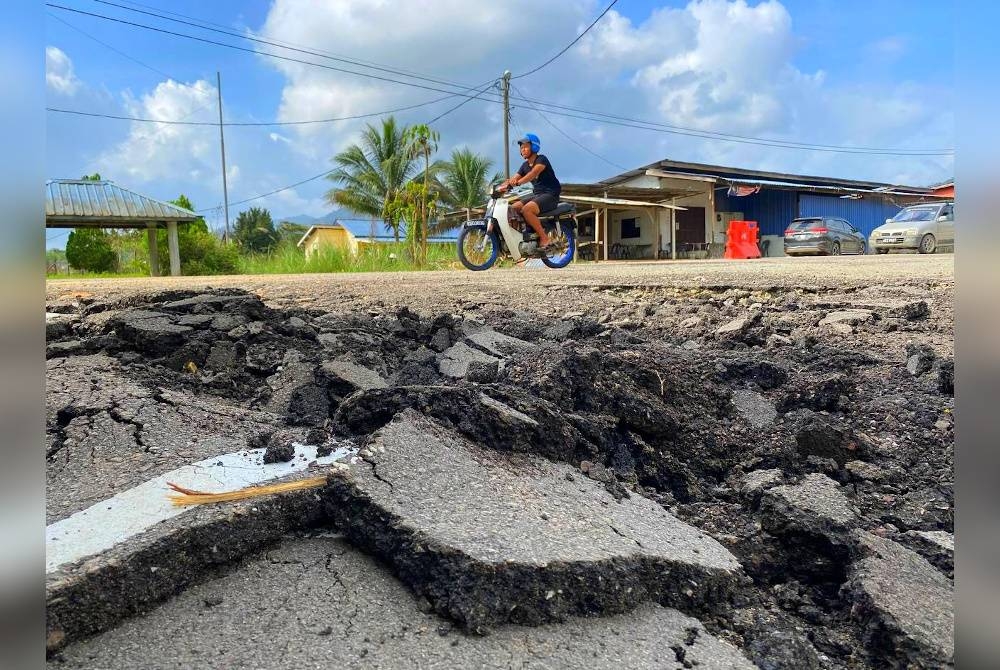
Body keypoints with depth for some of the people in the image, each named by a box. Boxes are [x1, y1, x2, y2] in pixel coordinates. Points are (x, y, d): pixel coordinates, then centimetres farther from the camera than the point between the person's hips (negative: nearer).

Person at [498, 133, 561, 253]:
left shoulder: (541, 159, -9)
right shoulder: (525, 165, 15)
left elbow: (534, 173, -29)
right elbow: (513, 179, 8)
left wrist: (518, 182, -43)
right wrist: (499, 187, -12)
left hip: (550, 194, -8)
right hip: (536, 194, 8)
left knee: (526, 209, -31)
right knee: (513, 208, -7)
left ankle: (545, 239, -24)